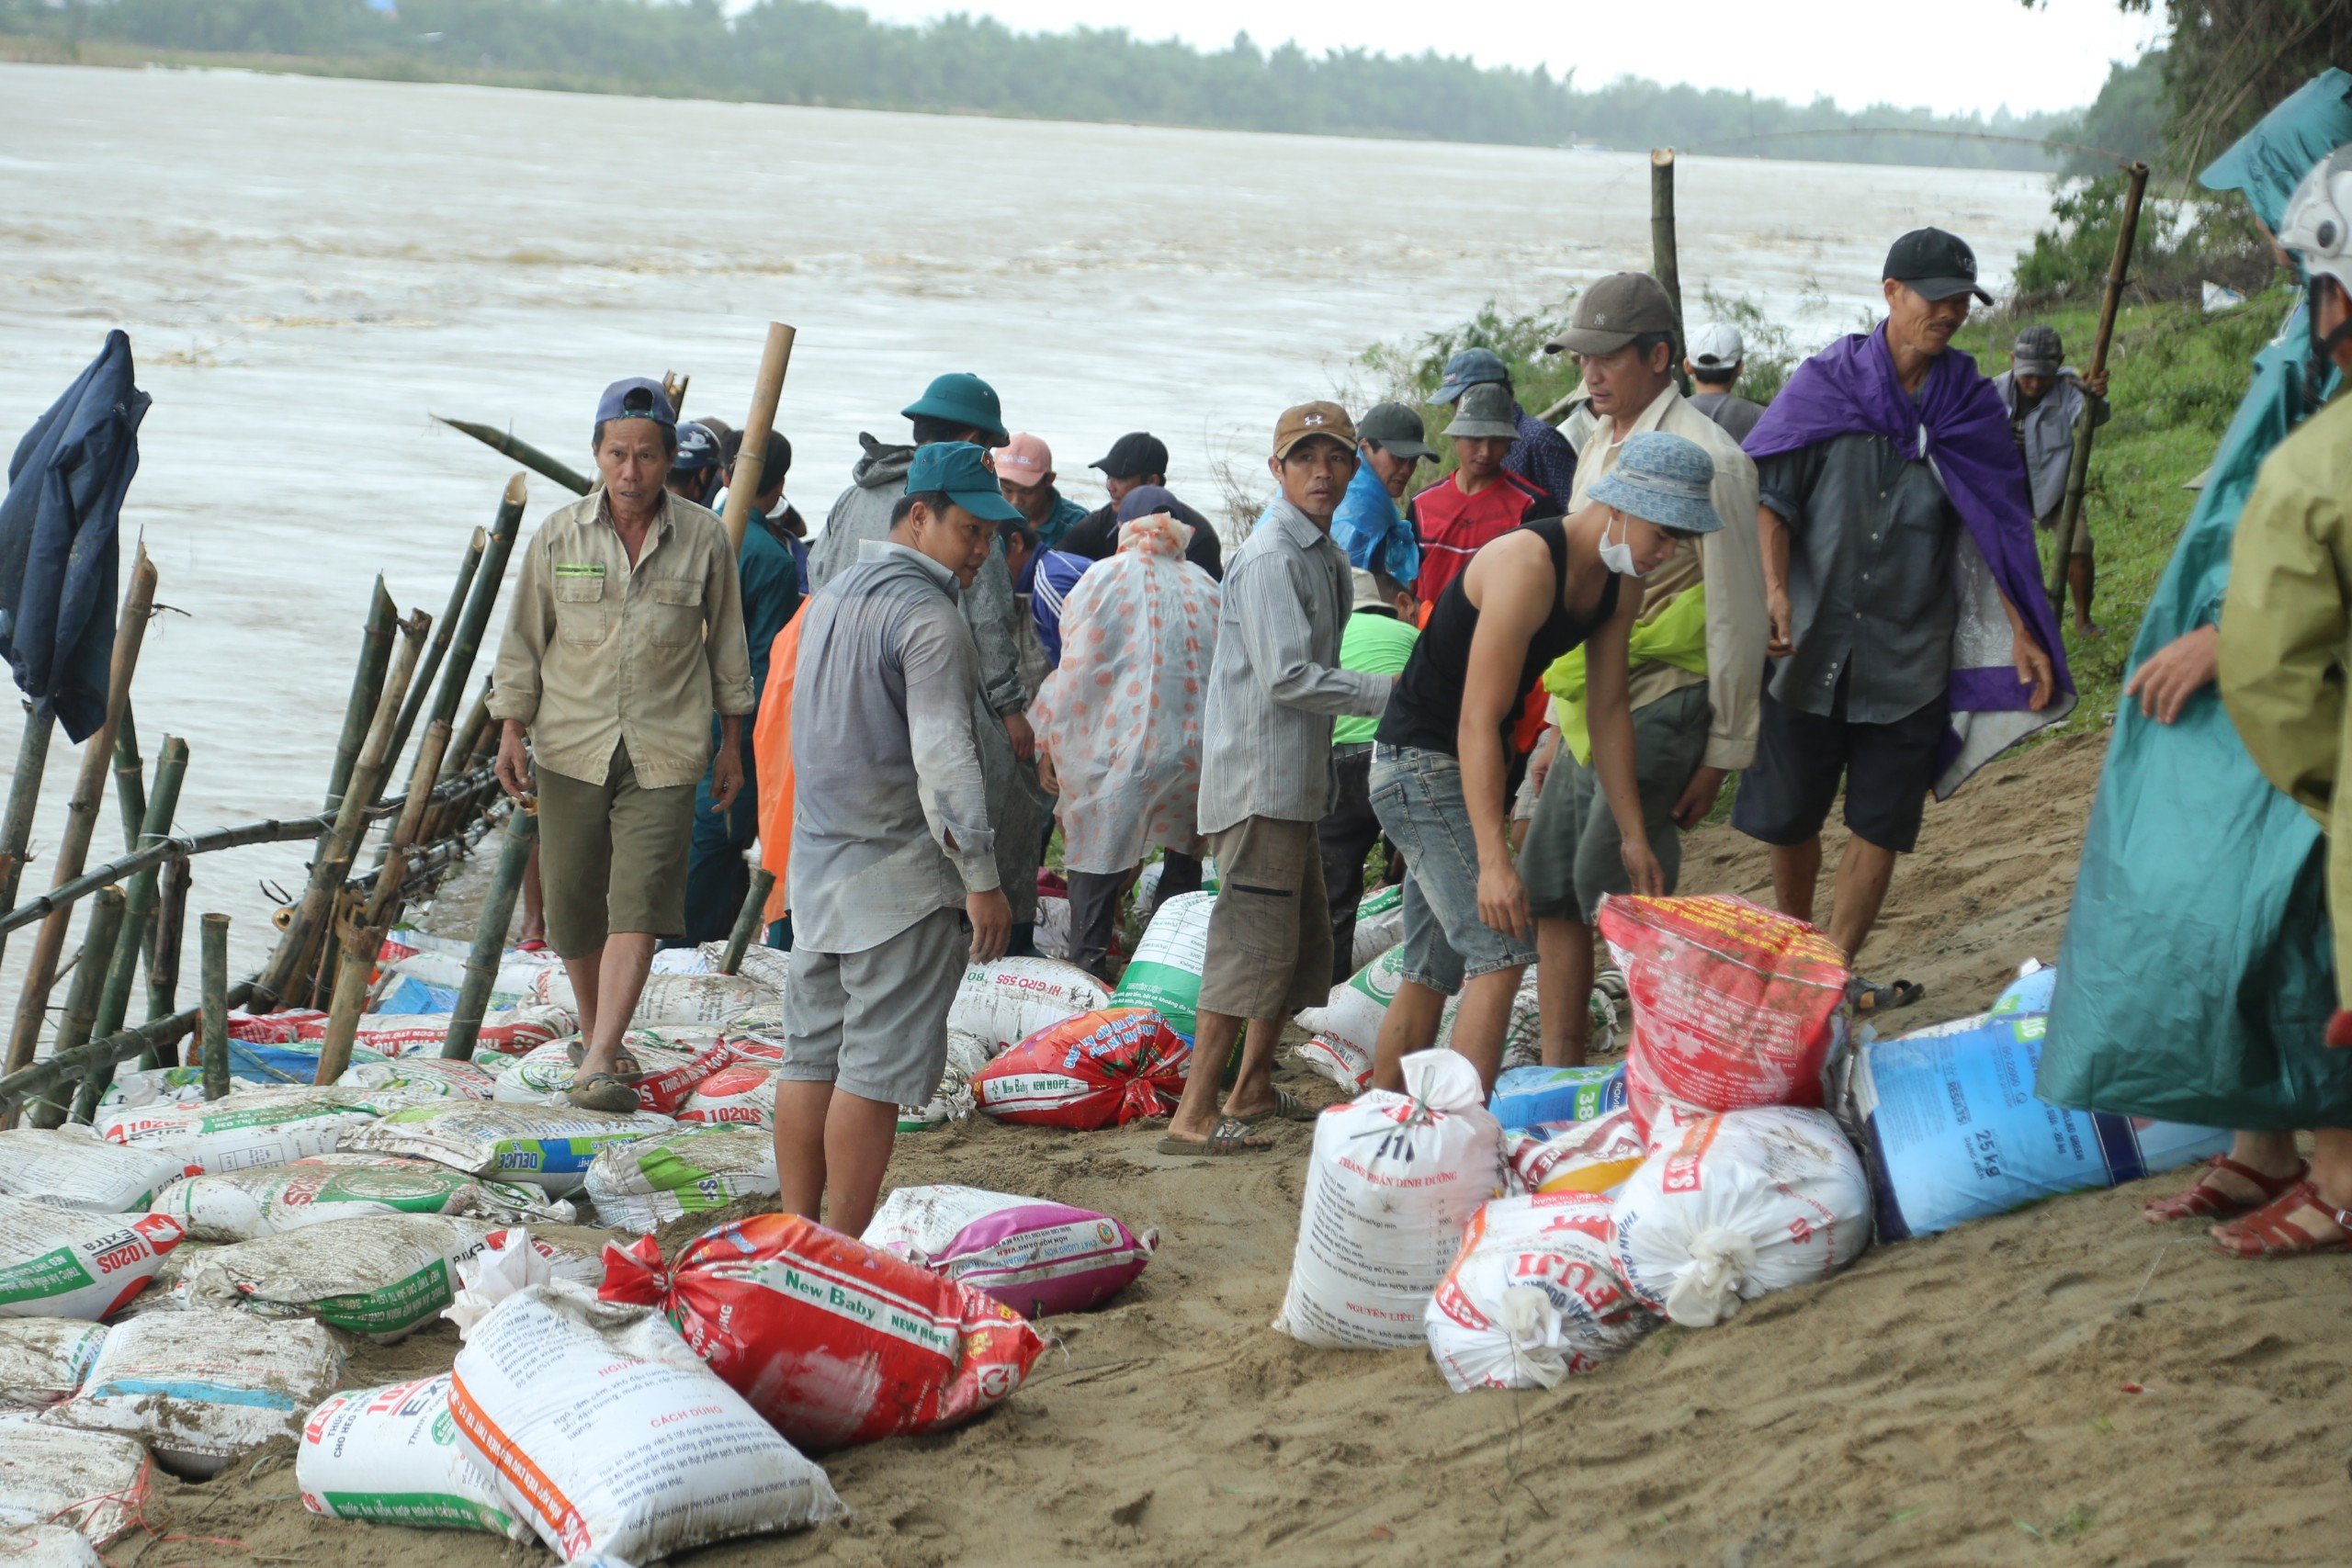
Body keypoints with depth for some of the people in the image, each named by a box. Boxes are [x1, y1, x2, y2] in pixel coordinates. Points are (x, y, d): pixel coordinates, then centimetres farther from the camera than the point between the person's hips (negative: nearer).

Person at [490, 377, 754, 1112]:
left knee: (639, 905, -12)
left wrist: (731, 741, 11)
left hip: (664, 752, -1)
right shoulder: (558, 535, 1)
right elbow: (524, 637, 8)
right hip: (571, 746, 2)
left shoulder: (703, 538, 0)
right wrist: (512, 730, 4)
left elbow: (726, 640, 9)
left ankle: (599, 1067, -16)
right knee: (573, 902, 6)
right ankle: (595, 1037, 28)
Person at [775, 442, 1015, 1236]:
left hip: (818, 863, 9)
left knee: (811, 1051, 12)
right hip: (898, 874, -9)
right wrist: (981, 877, -19)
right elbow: (943, 754, -22)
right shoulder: (927, 615, -15)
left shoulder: (834, 595, 15)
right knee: (876, 1065, -4)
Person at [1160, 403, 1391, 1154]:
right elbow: (1288, 677, -21)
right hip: (1260, 777, -10)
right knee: (1255, 941, -11)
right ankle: (1193, 1115, -10)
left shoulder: (1327, 556, 16)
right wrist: (1390, 692, -16)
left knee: (1304, 941, 16)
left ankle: (1252, 1089, 28)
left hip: (1296, 779, 10)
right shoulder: (1272, 557, -15)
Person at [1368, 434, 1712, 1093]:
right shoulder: (1527, 564, -27)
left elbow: (1610, 707, 11)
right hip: (1420, 761, -10)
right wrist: (1494, 861, -32)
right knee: (1501, 952, -18)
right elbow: (1478, 722, -29)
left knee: (1434, 970, 13)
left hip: (1470, 769, 10)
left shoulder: (1621, 583, 2)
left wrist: (1633, 834, 9)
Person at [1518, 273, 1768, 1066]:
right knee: (1548, 888, 7)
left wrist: (1723, 753, -12)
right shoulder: (1600, 450, 16)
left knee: (1616, 892, -11)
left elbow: (1737, 615, -12)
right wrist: (1558, 728, 21)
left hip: (1660, 710, -9)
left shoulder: (1704, 458, -12)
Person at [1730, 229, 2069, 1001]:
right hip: (1811, 643, -1)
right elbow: (1770, 492, -4)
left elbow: (1995, 529, 8)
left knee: (1880, 822, 2)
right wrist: (1774, 588, -19)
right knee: (1789, 813, 5)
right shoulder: (1825, 383, 0)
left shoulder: (1968, 401, 5)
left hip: (1911, 653, 1)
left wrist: (2022, 633, 1)